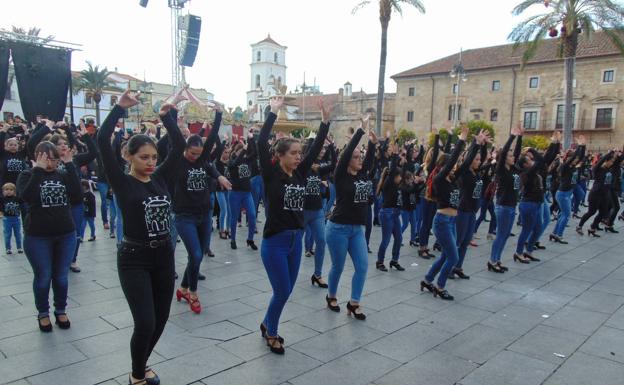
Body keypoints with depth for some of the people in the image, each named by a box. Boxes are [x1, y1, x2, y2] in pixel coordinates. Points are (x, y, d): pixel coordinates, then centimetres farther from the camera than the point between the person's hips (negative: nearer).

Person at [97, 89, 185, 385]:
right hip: (134, 258, -5)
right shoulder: (122, 183, -8)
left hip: (164, 255, 5)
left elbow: (179, 145, 1)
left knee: (160, 320, 13)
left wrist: (168, 115, -5)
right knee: (145, 324, -6)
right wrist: (120, 108, -18)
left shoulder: (161, 178, 4)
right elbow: (102, 141, -18)